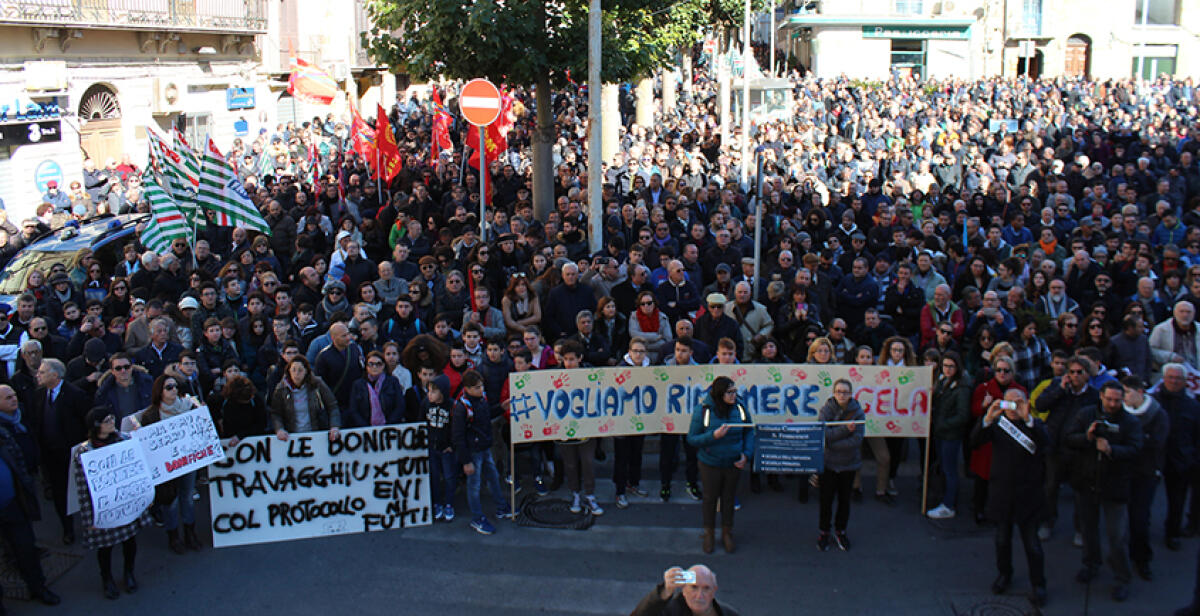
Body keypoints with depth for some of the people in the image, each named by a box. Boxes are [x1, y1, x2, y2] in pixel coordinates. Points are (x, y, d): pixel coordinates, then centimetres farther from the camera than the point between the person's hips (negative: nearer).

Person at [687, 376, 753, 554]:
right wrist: (713, 436, -27)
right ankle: (709, 534, 33)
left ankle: (727, 534, 35)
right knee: (710, 498, 13)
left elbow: (749, 432, 6)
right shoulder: (703, 410, -17)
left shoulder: (740, 408, -8)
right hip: (710, 464, -2)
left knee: (729, 498, 16)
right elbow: (691, 439, -12)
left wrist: (746, 454, -6)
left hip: (734, 464, 2)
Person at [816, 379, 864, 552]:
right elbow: (823, 434, -18)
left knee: (844, 499, 12)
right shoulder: (826, 410, -7)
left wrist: (831, 442, -18)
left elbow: (856, 440, -16)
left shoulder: (858, 413, -7)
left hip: (848, 464, 1)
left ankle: (840, 531, 29)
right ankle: (824, 533, 21)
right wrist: (845, 429, -24)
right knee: (826, 499, 5)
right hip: (828, 463, -1)